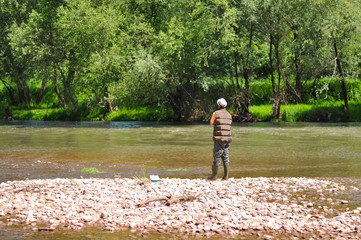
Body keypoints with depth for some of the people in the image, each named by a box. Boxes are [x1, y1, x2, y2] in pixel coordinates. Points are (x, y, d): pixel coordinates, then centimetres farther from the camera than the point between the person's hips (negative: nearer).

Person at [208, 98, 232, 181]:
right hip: (228, 138, 5)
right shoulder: (229, 115, 12)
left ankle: (214, 176, -1)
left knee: (217, 157, -2)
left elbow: (211, 123, 4)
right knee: (226, 157, 7)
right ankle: (226, 176, 6)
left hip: (219, 139, -5)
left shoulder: (216, 113, -6)